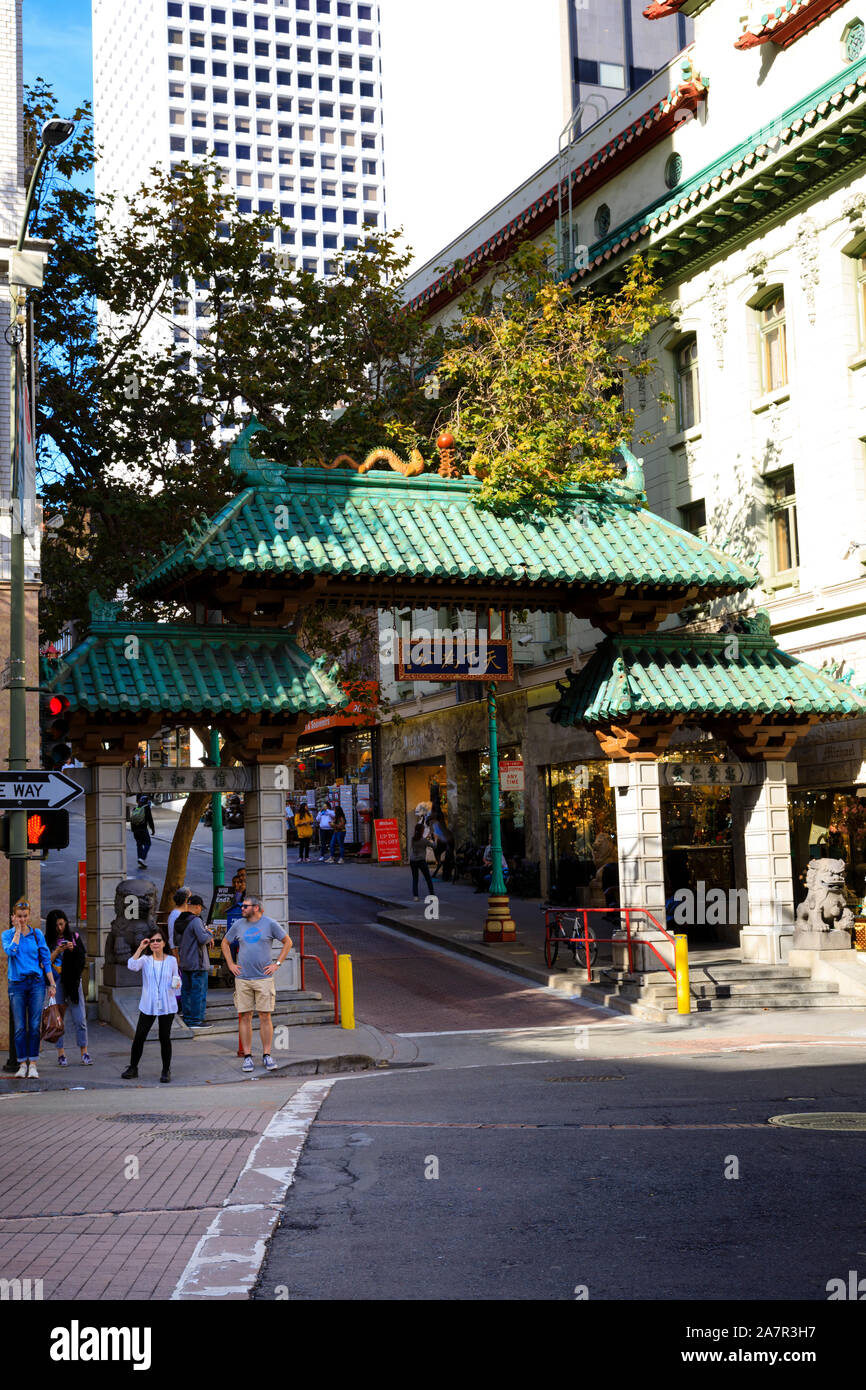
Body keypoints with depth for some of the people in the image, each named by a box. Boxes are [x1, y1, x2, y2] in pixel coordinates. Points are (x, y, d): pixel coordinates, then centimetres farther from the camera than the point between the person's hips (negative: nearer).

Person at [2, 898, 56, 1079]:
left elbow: (46, 959, 8)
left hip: (36, 982, 1)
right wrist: (18, 931, -9)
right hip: (17, 984, 0)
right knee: (20, 1027, 0)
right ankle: (22, 1064, 8)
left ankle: (33, 1064, 1)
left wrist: (52, 984, 3)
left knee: (35, 1025, -3)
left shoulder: (37, 934, 6)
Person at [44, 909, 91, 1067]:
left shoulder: (74, 936, 9)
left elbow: (83, 957, 6)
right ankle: (61, 1054, 5)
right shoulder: (47, 940, 4)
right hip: (56, 982, -1)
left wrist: (74, 949, -11)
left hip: (73, 981, 1)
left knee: (80, 1018, -3)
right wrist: (58, 951, -15)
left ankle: (84, 1053, 1)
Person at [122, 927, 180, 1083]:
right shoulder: (145, 960, 2)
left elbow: (176, 980, 13)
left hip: (167, 1006, 0)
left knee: (165, 1038, 4)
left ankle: (166, 1071, 16)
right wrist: (140, 948, -15)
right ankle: (133, 1068, 16)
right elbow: (132, 966, -18)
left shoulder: (171, 960, 5)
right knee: (139, 1036, 0)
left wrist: (177, 984, -9)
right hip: (148, 1006, 0)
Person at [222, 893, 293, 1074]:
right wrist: (230, 964, 11)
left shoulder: (270, 924, 0)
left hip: (264, 978, -2)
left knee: (265, 1016, -2)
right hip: (242, 978, 2)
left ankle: (266, 1055, 6)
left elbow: (288, 942, 9)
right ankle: (247, 1056, 8)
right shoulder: (238, 925, 8)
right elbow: (225, 944, 22)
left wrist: (277, 964, 2)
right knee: (244, 1017, 1)